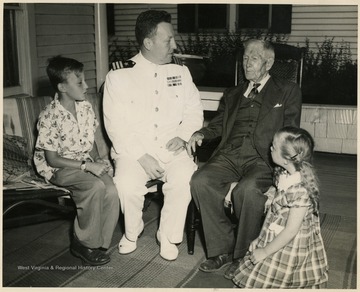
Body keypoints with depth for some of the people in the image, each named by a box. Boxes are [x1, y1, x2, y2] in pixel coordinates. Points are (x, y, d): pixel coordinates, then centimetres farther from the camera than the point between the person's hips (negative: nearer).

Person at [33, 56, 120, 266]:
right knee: (95, 186, -32)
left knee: (112, 190, -23)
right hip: (59, 168, -5)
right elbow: (52, 160, -16)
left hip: (86, 163, 5)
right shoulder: (50, 117, -18)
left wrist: (98, 160, -6)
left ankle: (99, 243, -6)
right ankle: (83, 243, -12)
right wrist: (87, 165, -22)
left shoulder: (86, 107, 1)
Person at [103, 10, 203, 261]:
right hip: (133, 151, -2)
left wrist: (183, 136, -8)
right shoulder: (118, 77, -2)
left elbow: (194, 110, 12)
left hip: (172, 150, 2)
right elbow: (116, 126, -6)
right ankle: (132, 231, 3)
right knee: (126, 185, -29)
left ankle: (169, 236, -3)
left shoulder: (181, 72, 9)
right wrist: (142, 157, -17)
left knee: (184, 181, -28)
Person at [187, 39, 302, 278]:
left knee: (248, 189, -35)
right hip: (228, 156, 4)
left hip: (262, 159, -4)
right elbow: (218, 124, 25)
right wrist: (201, 134, 2)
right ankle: (223, 250, -13)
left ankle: (244, 256, -13)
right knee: (200, 181, -25)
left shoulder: (288, 91, 14)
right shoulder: (232, 94, 27)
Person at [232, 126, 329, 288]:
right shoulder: (283, 175, -4)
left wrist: (264, 252, -17)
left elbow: (291, 231, -25)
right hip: (274, 240, 8)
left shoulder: (300, 189, -30)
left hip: (290, 249, -8)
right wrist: (260, 238, 7)